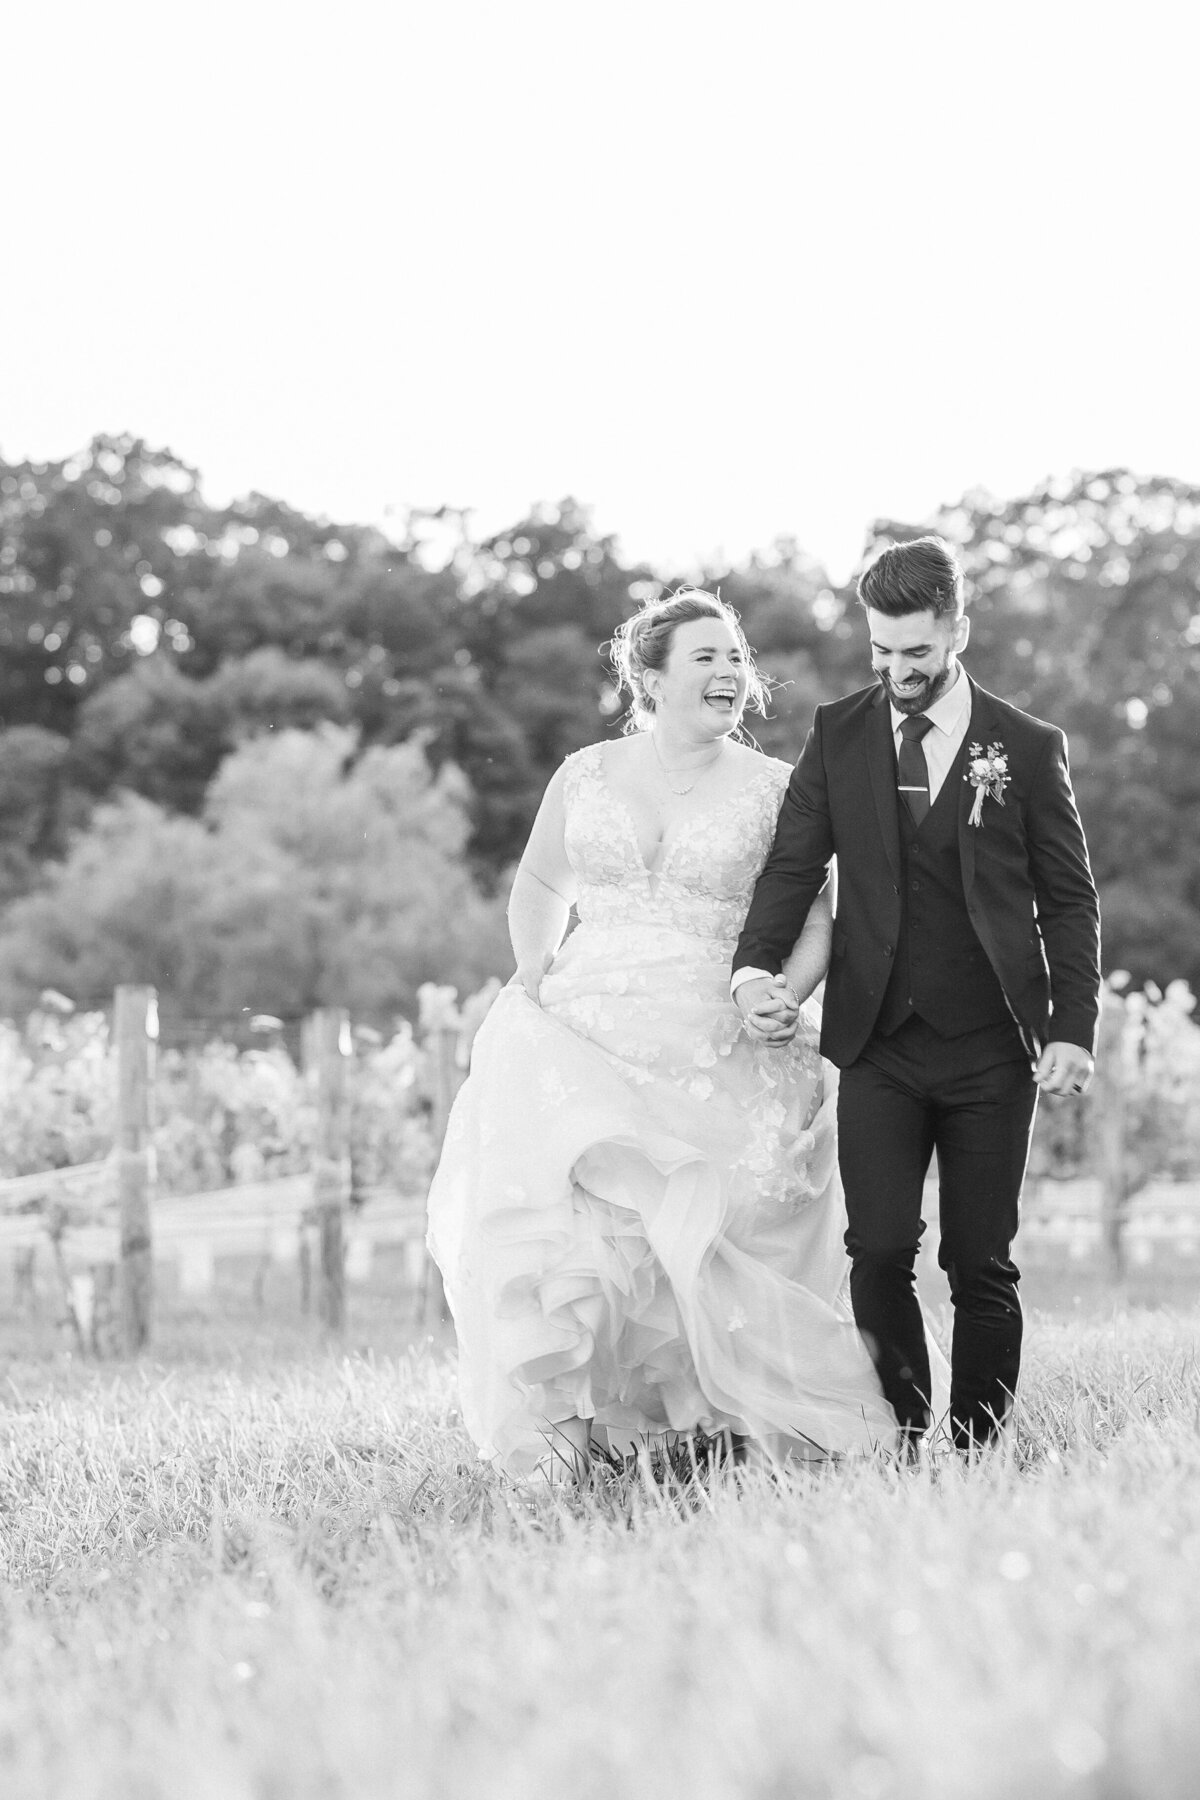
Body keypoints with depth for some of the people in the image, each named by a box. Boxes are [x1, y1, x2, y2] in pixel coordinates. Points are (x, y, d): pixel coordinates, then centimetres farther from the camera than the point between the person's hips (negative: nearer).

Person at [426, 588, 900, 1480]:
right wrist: (534, 972, 9)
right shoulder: (586, 775, 10)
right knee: (555, 1232, -13)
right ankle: (556, 1428, -7)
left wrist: (788, 995, -13)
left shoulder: (773, 787, 4)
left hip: (724, 1060, -1)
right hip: (589, 1040, 1)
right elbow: (539, 886, 25)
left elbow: (814, 920, 6)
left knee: (725, 1239, -8)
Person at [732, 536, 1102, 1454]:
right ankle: (897, 1449, 2)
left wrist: (1073, 1028, -6)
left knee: (981, 1267, 1)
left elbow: (1070, 901, 4)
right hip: (878, 1044, 1)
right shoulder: (839, 734, 7)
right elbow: (794, 864, 4)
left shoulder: (1028, 748, 2)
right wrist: (757, 967, -14)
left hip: (991, 1049, -1)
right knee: (879, 1254, -7)